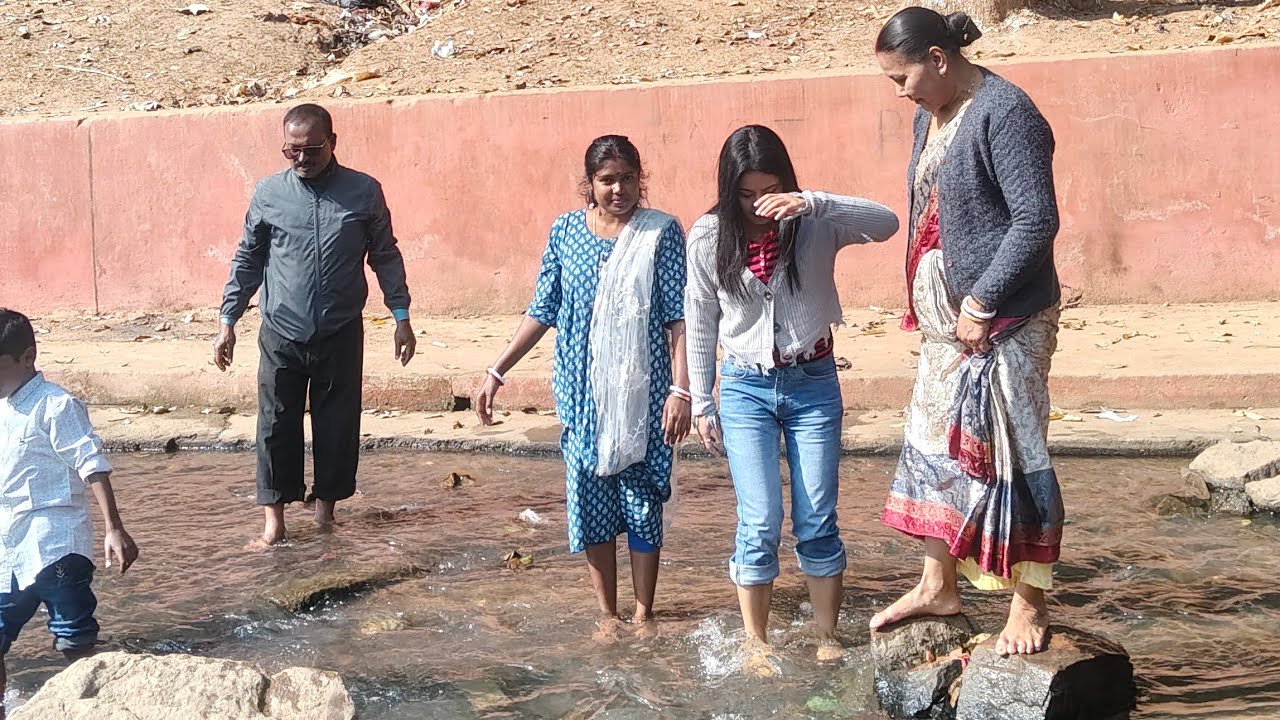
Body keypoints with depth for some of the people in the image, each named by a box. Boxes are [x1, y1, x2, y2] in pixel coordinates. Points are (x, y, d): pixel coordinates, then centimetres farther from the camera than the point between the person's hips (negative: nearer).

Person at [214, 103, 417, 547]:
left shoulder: (364, 192, -3)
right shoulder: (268, 194, -1)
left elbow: (385, 257, 4)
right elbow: (248, 260, 6)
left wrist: (401, 317, 2)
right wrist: (228, 321, 4)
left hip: (342, 334, 0)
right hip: (281, 335, 0)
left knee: (338, 423, 7)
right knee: (277, 424, 3)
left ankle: (326, 502, 24)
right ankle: (275, 510, 14)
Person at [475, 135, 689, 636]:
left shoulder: (661, 232, -4)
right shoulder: (565, 230, 4)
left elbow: (678, 317, -6)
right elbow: (542, 311, 8)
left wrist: (681, 389, -13)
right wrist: (497, 372, 5)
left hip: (644, 393, -2)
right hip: (583, 393, 3)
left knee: (643, 503, 4)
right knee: (590, 502, 7)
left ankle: (643, 615, 19)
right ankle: (608, 613, 21)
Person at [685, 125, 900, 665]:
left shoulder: (816, 226, -8)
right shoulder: (708, 237, -6)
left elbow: (887, 224, -25)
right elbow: (701, 324, 3)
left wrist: (814, 204, -37)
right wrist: (701, 404, 6)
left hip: (813, 383, 0)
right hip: (746, 388, 0)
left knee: (817, 520, 3)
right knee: (760, 520, -4)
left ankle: (827, 636, 18)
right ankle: (756, 642, 12)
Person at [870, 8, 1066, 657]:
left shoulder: (1004, 113, -17)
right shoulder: (930, 116, 10)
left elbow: (1036, 220, -21)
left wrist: (981, 304, -19)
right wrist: (923, 305, 10)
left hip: (1003, 318, -9)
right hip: (945, 316, 9)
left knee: (1008, 452, -2)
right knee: (933, 442, 13)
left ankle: (1030, 604, 11)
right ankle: (938, 586, 26)